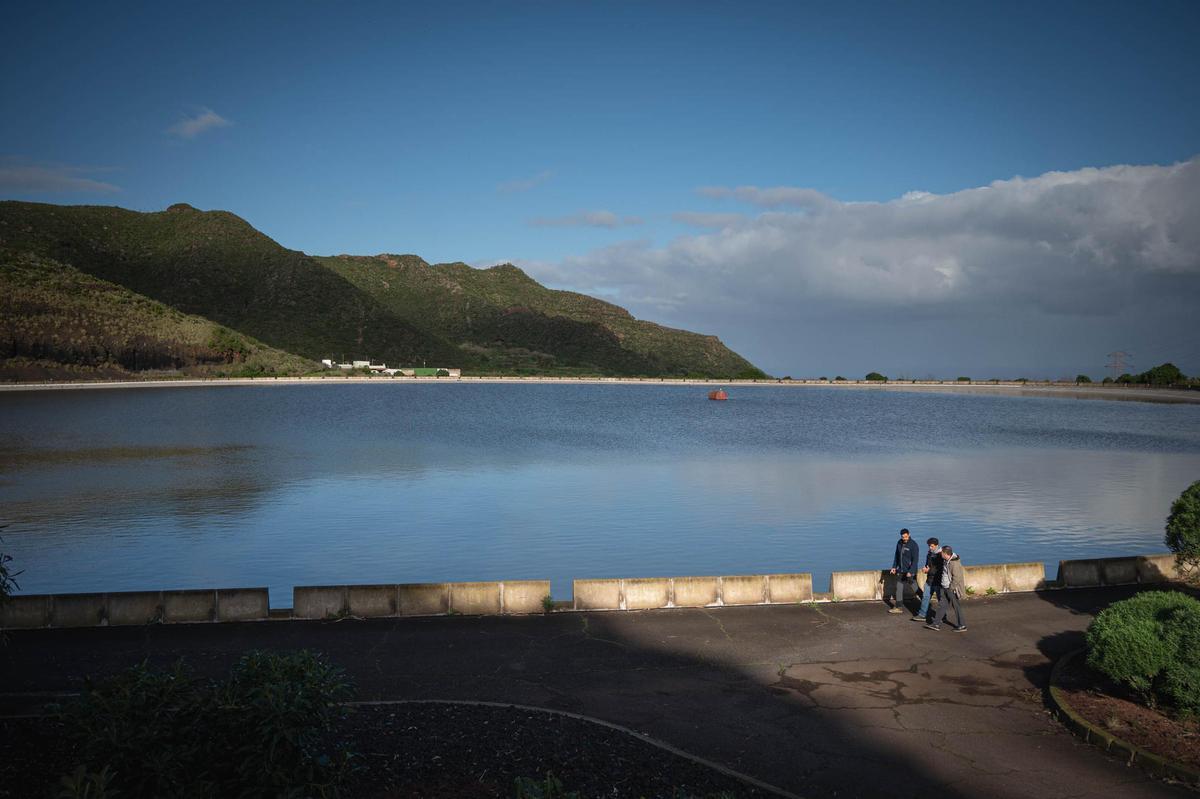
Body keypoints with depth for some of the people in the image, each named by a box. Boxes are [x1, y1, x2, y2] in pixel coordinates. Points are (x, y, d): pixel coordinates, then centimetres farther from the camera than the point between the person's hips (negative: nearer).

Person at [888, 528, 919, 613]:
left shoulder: (913, 544, -16)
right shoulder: (899, 543, 4)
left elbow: (915, 559, -18)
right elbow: (897, 555, 16)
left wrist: (910, 572, -24)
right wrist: (894, 567, 11)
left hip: (910, 571, -7)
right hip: (901, 570, 7)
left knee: (915, 589, 1)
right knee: (899, 588, 8)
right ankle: (899, 607, 14)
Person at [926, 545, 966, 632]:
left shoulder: (954, 563, -22)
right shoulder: (946, 561, 5)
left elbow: (956, 577, -22)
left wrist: (951, 588, -17)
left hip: (952, 589, -9)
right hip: (945, 588, 9)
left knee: (956, 607, 2)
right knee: (943, 606, 11)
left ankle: (962, 626, 13)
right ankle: (937, 624, 15)